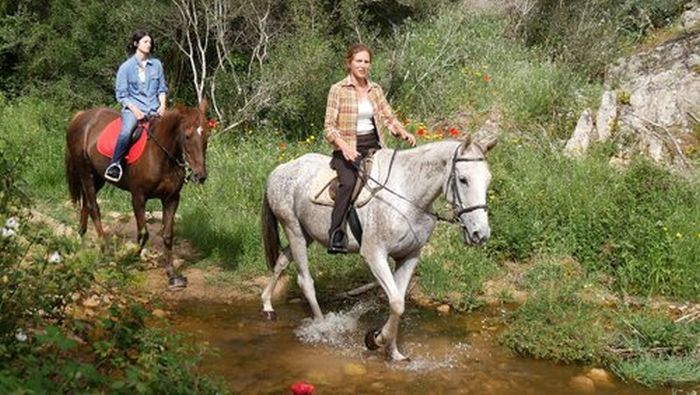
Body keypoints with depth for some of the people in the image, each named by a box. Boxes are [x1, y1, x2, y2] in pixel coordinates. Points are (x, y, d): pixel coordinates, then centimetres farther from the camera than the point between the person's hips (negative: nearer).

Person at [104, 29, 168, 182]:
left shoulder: (156, 64, 11)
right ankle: (115, 164, -23)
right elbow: (121, 94, 1)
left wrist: (162, 105, -3)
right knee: (126, 131, -33)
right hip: (133, 107, -3)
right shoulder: (126, 67, 1)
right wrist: (135, 110, -13)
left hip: (154, 108, 4)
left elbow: (162, 88, 16)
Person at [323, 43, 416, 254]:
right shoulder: (338, 90, -2)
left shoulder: (375, 89, 13)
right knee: (349, 182, -31)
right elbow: (329, 126, -6)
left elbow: (388, 116, 14)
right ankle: (336, 236, -30)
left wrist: (403, 132, -7)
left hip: (373, 145, 5)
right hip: (348, 149, -5)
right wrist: (344, 146, -22)